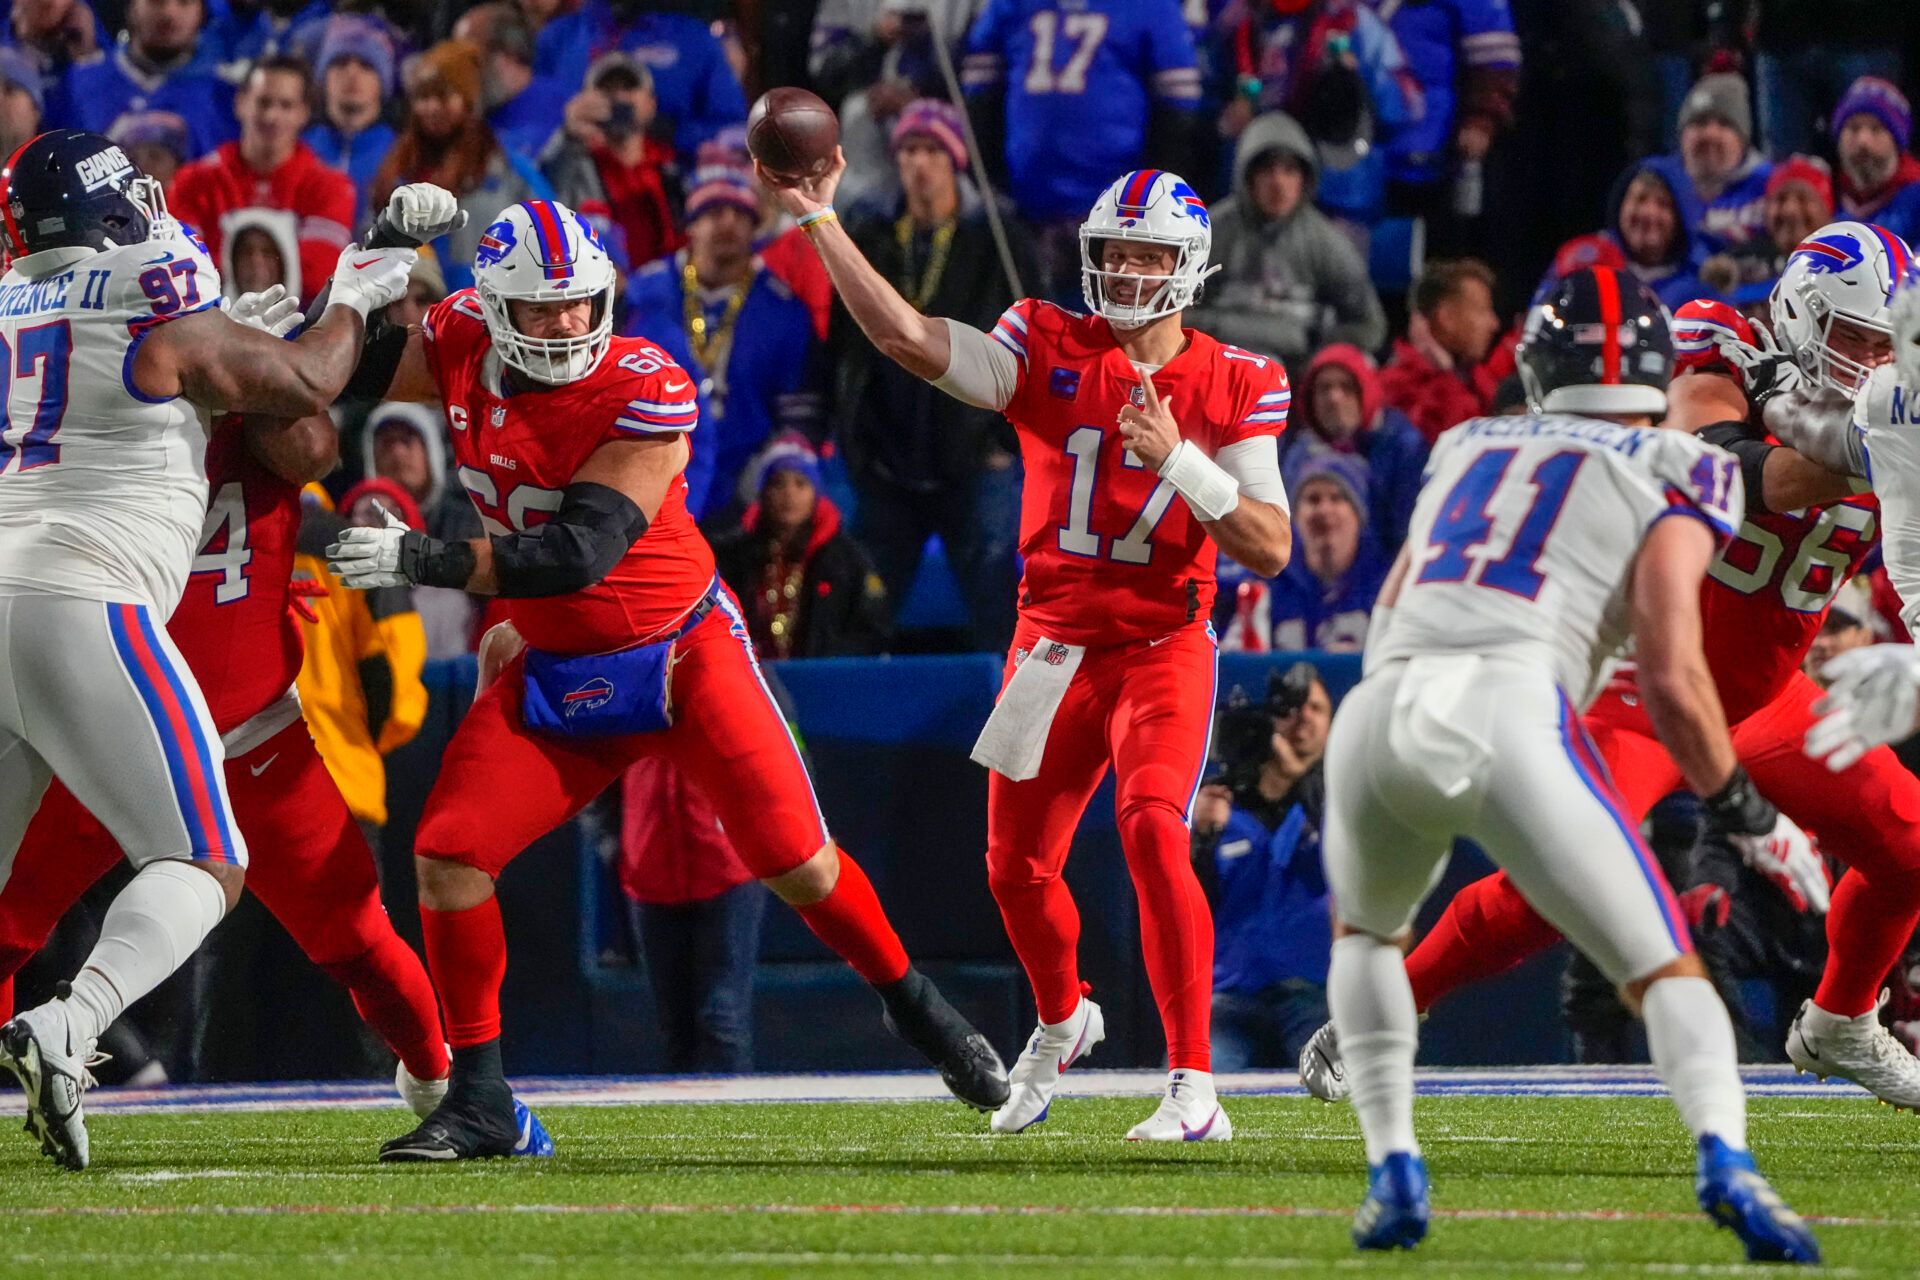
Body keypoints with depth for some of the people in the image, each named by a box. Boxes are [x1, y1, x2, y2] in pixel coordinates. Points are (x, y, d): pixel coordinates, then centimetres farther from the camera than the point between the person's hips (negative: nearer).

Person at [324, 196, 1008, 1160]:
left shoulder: (645, 394, -23)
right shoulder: (461, 349, -7)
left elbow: (579, 554, -30)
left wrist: (422, 561, -36)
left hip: (683, 655, -4)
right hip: (555, 677, 4)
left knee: (796, 863, -1)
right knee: (448, 856, -12)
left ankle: (916, 1010, 27)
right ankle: (477, 1103, -1)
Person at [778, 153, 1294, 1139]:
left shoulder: (1234, 386, -3)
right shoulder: (1050, 352, 0)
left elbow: (1270, 547, -9)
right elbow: (904, 335, -11)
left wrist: (1180, 460, -21)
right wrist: (818, 220, -15)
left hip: (1162, 645, -3)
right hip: (1053, 640, 3)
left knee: (1152, 833, -25)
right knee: (1017, 867, 12)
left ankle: (1193, 1086, -24)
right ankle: (1060, 1023, 44)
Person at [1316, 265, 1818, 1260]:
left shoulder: (1469, 450, 28)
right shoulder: (1670, 481, 13)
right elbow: (1671, 679, 1)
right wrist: (1750, 817, 13)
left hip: (1379, 707, 4)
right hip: (1508, 711, -4)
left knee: (1366, 930, 33)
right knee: (1662, 971, 3)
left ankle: (1393, 1174, 18)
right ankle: (1724, 1159, -25)